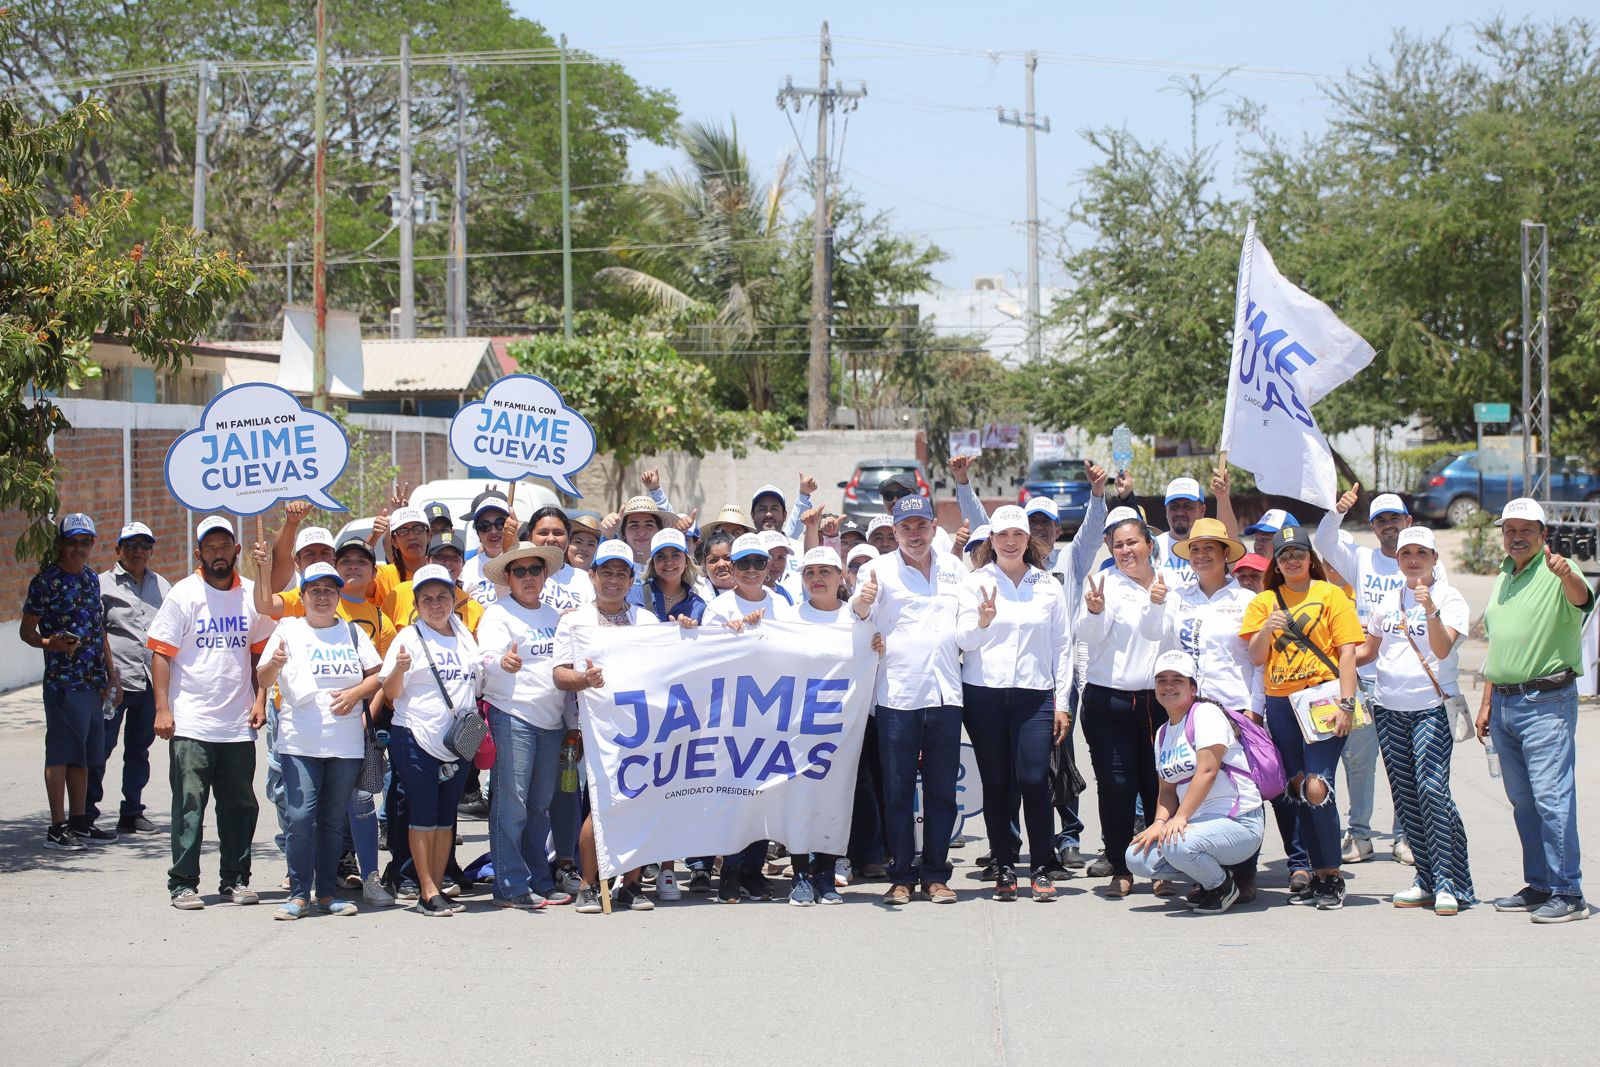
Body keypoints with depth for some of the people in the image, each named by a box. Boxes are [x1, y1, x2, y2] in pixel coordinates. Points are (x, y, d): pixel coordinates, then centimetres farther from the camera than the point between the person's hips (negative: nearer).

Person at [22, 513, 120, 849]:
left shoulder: (91, 578, 14)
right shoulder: (45, 581, -7)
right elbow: (26, 630, -5)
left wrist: (110, 671, 19)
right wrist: (50, 643, -24)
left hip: (93, 681, 7)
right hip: (63, 681, -7)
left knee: (85, 754, 12)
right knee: (61, 752, -6)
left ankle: (79, 821, 20)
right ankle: (57, 828, -4)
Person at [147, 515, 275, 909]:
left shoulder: (251, 595, 7)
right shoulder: (184, 594, -2)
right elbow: (161, 653, -3)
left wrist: (259, 700, 3)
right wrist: (162, 710, -10)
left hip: (238, 725, 3)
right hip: (191, 725, -3)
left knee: (240, 805, 8)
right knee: (189, 805, -3)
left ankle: (236, 879, 18)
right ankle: (183, 884, 2)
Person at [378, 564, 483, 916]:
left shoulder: (464, 636, 13)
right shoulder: (409, 638, -2)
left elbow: (477, 681, 26)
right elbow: (391, 693, -5)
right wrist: (399, 668, -24)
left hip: (458, 739, 5)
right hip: (417, 738, -5)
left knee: (446, 814, 8)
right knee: (423, 814, -4)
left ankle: (437, 886, 13)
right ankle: (428, 891, -2)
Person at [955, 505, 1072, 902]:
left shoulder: (1049, 586, 12)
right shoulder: (975, 582, 7)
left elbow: (1062, 647, 14)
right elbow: (963, 640, -1)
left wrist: (1061, 702, 7)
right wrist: (982, 621, -23)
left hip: (1034, 694, 0)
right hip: (984, 693, 0)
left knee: (1034, 780, -11)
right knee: (996, 783, 1)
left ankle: (1041, 869, -2)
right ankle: (1004, 869, 8)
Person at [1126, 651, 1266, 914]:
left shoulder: (1206, 713, -8)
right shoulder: (1163, 733, 17)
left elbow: (1207, 771, -19)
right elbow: (1168, 789, 14)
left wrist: (1180, 818, -26)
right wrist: (1160, 822, -7)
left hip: (1238, 822, -8)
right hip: (1198, 823, 8)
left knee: (1177, 845, -35)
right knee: (1137, 858, -10)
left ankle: (1223, 885, -4)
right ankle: (1209, 875, 9)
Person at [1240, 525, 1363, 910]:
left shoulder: (1330, 595, 2)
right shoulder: (1264, 601, 13)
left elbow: (1346, 651, -3)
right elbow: (1255, 657, 7)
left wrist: (1346, 704, -12)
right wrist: (1266, 629, -13)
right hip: (1280, 704, 4)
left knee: (1317, 788, -14)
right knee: (1299, 792, 6)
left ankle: (1333, 878, -5)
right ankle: (1317, 875, 14)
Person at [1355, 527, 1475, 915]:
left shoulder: (1450, 598, -2)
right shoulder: (1388, 602, 13)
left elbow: (1443, 648, -17)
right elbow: (1369, 650, 24)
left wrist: (1430, 610, -32)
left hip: (1432, 707, -6)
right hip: (1389, 709, 6)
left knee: (1432, 789, -16)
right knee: (1405, 795, 5)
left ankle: (1451, 884, -11)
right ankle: (1427, 879, 13)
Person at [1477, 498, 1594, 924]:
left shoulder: (1556, 574, -8)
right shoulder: (1503, 578, 17)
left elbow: (1581, 597, -32)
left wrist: (1566, 573, -54)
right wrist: (1487, 703, 20)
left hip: (1546, 702, -8)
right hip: (1504, 702, 8)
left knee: (1551, 796, -11)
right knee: (1522, 800, 11)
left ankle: (1568, 893, -9)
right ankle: (1539, 885, 19)